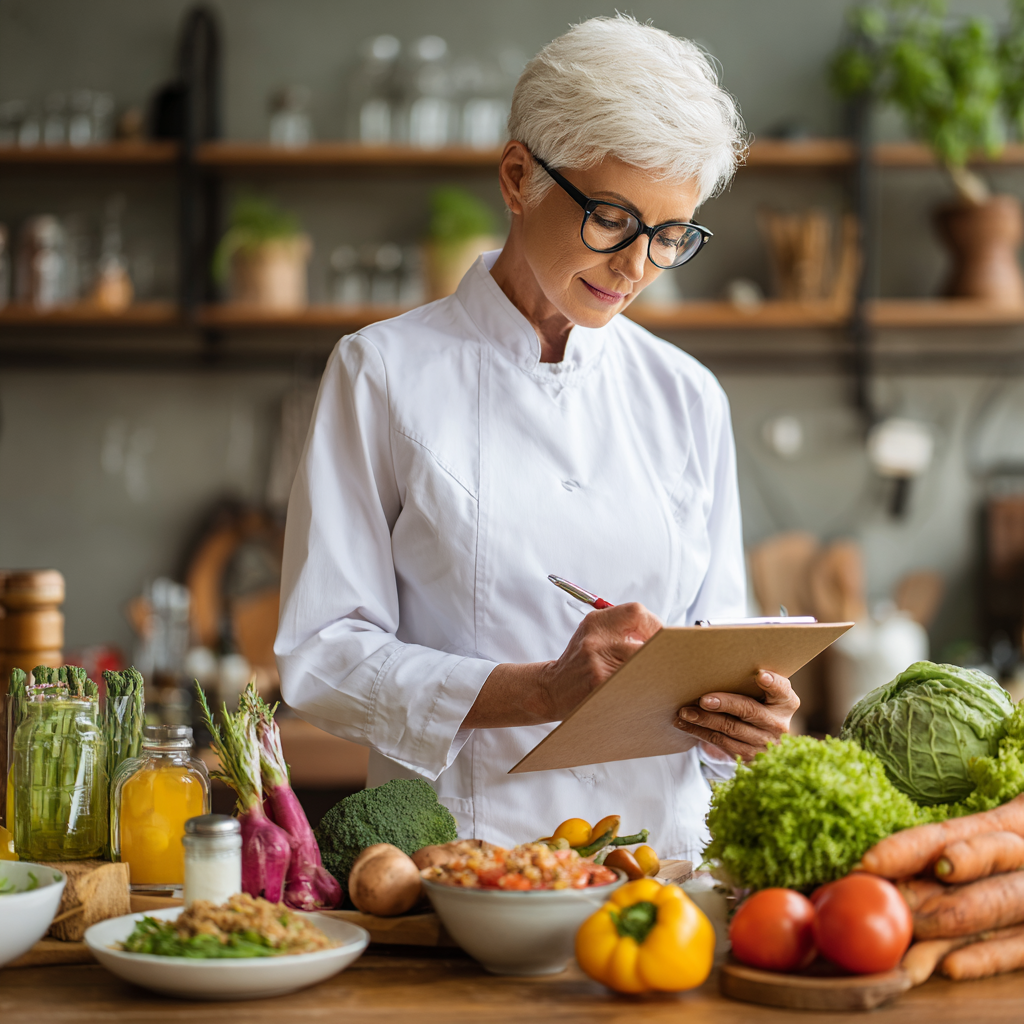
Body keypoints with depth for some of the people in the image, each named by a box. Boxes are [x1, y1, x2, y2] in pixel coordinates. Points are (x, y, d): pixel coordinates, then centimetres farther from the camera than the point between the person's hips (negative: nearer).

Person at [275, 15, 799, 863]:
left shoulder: (688, 397, 12)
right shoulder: (384, 373, 2)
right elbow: (321, 660, -3)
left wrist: (743, 718, -5)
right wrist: (541, 690, -15)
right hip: (458, 850, -3)